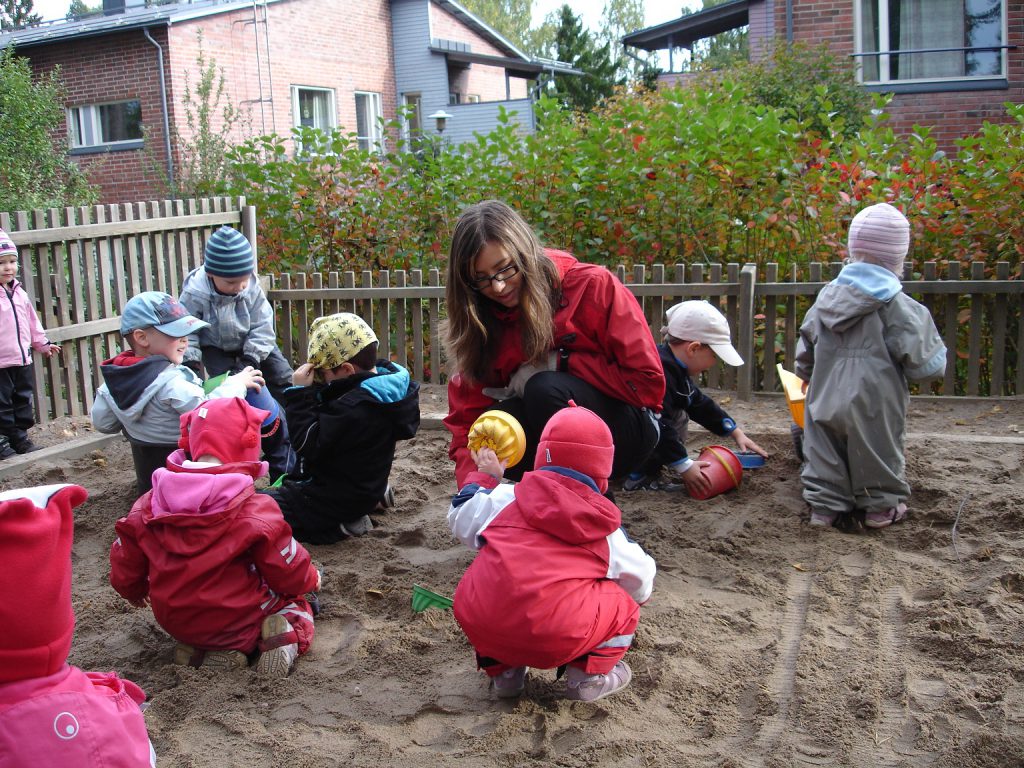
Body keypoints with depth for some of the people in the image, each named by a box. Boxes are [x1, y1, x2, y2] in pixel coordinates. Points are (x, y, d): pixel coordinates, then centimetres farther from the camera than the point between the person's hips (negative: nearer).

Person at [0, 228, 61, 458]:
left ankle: (21, 437, 27)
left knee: (23, 400, 16)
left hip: (22, 359, 7)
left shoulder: (19, 292, 9)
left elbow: (32, 320, 19)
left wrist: (42, 344, 23)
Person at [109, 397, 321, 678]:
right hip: (235, 622, -5)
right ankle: (286, 639, -13)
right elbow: (290, 573, -13)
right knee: (297, 606, 20)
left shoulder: (150, 505, -8)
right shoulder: (255, 510, -21)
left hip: (175, 622, 5)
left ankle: (196, 650, 4)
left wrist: (134, 591, 24)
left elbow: (124, 569, 1)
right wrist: (311, 578, 10)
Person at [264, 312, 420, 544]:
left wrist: (300, 392, -23)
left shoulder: (352, 408, -32)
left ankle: (339, 525, -10)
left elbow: (306, 444, -25)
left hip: (337, 500, -10)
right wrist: (311, 391, -8)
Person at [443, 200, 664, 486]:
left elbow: (647, 382, -14)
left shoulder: (592, 286, -14)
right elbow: (466, 420, -7)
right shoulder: (482, 322, -2)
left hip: (626, 430, -3)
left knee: (546, 388, -31)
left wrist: (557, 363, -18)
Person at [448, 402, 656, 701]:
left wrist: (483, 477, 46)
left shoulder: (505, 498, 13)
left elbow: (461, 518, 30)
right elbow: (641, 583, 25)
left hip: (481, 628, 2)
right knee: (624, 604, 22)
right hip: (556, 641, -2)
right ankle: (590, 675, 14)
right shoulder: (607, 531, 13)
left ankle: (503, 671, 24)